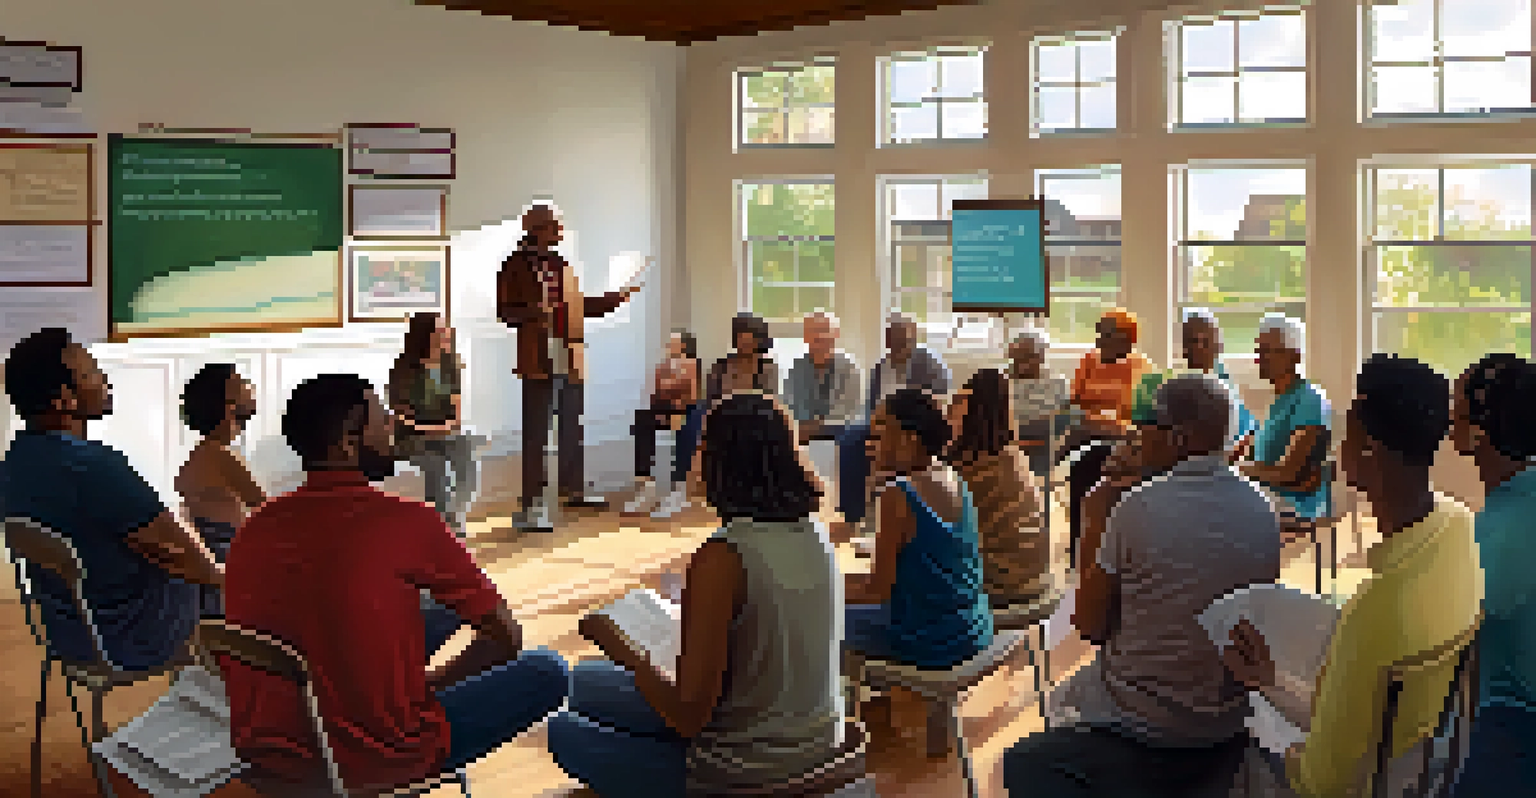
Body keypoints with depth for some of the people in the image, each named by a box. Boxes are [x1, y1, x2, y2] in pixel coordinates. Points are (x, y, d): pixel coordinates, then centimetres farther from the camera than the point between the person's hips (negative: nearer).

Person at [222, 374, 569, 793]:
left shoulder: (256, 527, 0)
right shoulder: (408, 521, -16)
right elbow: (506, 637, -8)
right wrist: (436, 681, 10)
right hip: (378, 764, -6)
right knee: (547, 670, 10)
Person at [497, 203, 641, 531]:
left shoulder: (561, 265, 17)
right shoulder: (517, 265, -6)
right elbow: (505, 309, -10)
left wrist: (616, 298, 18)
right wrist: (534, 314, -27)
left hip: (570, 360, 8)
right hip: (540, 360, -8)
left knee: (572, 426, 18)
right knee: (536, 431, -7)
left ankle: (573, 490, 34)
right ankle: (531, 506, -4)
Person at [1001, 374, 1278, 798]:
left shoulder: (1139, 506, -21)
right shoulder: (1264, 513, -6)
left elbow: (1090, 625, -12)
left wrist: (1095, 527, -3)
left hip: (1144, 735, -6)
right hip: (1229, 733, 6)